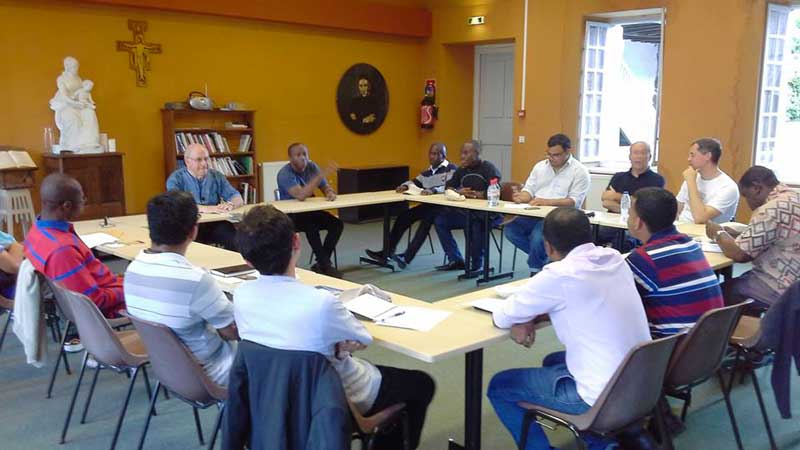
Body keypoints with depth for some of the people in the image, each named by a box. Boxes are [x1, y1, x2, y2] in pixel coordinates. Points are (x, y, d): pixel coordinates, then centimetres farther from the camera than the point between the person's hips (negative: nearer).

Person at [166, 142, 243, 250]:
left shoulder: (216, 176, 11)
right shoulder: (176, 178, -1)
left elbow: (238, 199, 8)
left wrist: (230, 204, -16)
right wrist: (203, 208, -29)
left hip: (215, 224, 3)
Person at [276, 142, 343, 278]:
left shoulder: (312, 167, -1)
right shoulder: (284, 174, -20)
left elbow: (326, 188, 4)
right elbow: (300, 195, -36)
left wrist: (331, 193, -23)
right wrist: (322, 174, -39)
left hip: (311, 211, 6)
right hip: (290, 215, -6)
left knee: (337, 224, -17)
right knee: (312, 226, -35)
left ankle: (321, 264, -10)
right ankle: (325, 265, -24)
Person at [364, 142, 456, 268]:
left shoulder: (451, 169, -3)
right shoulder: (427, 173, 19)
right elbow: (414, 182, 27)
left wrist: (433, 190, -36)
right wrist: (405, 186, 2)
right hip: (428, 206, 7)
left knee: (427, 219, -34)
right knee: (403, 216, -8)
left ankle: (407, 257, -39)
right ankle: (387, 252, -8)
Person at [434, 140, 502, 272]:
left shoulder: (489, 169, -8)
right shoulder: (462, 170, 12)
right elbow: (448, 187, 14)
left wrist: (474, 194, -19)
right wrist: (458, 192, -9)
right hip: (465, 212, 7)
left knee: (476, 225, -37)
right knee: (440, 220, -5)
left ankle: (476, 264, -14)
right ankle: (455, 260, 0)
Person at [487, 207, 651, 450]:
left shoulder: (559, 276, -20)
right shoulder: (615, 258, 1)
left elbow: (502, 317, -9)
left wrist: (526, 315, 12)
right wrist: (533, 314, 3)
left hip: (605, 397, -7)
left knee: (499, 386, 8)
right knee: (553, 362, 32)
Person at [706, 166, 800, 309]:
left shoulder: (772, 209, -22)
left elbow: (738, 254, -18)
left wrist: (719, 233, -1)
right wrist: (738, 236, 7)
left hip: (780, 290, -9)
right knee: (730, 284, 19)